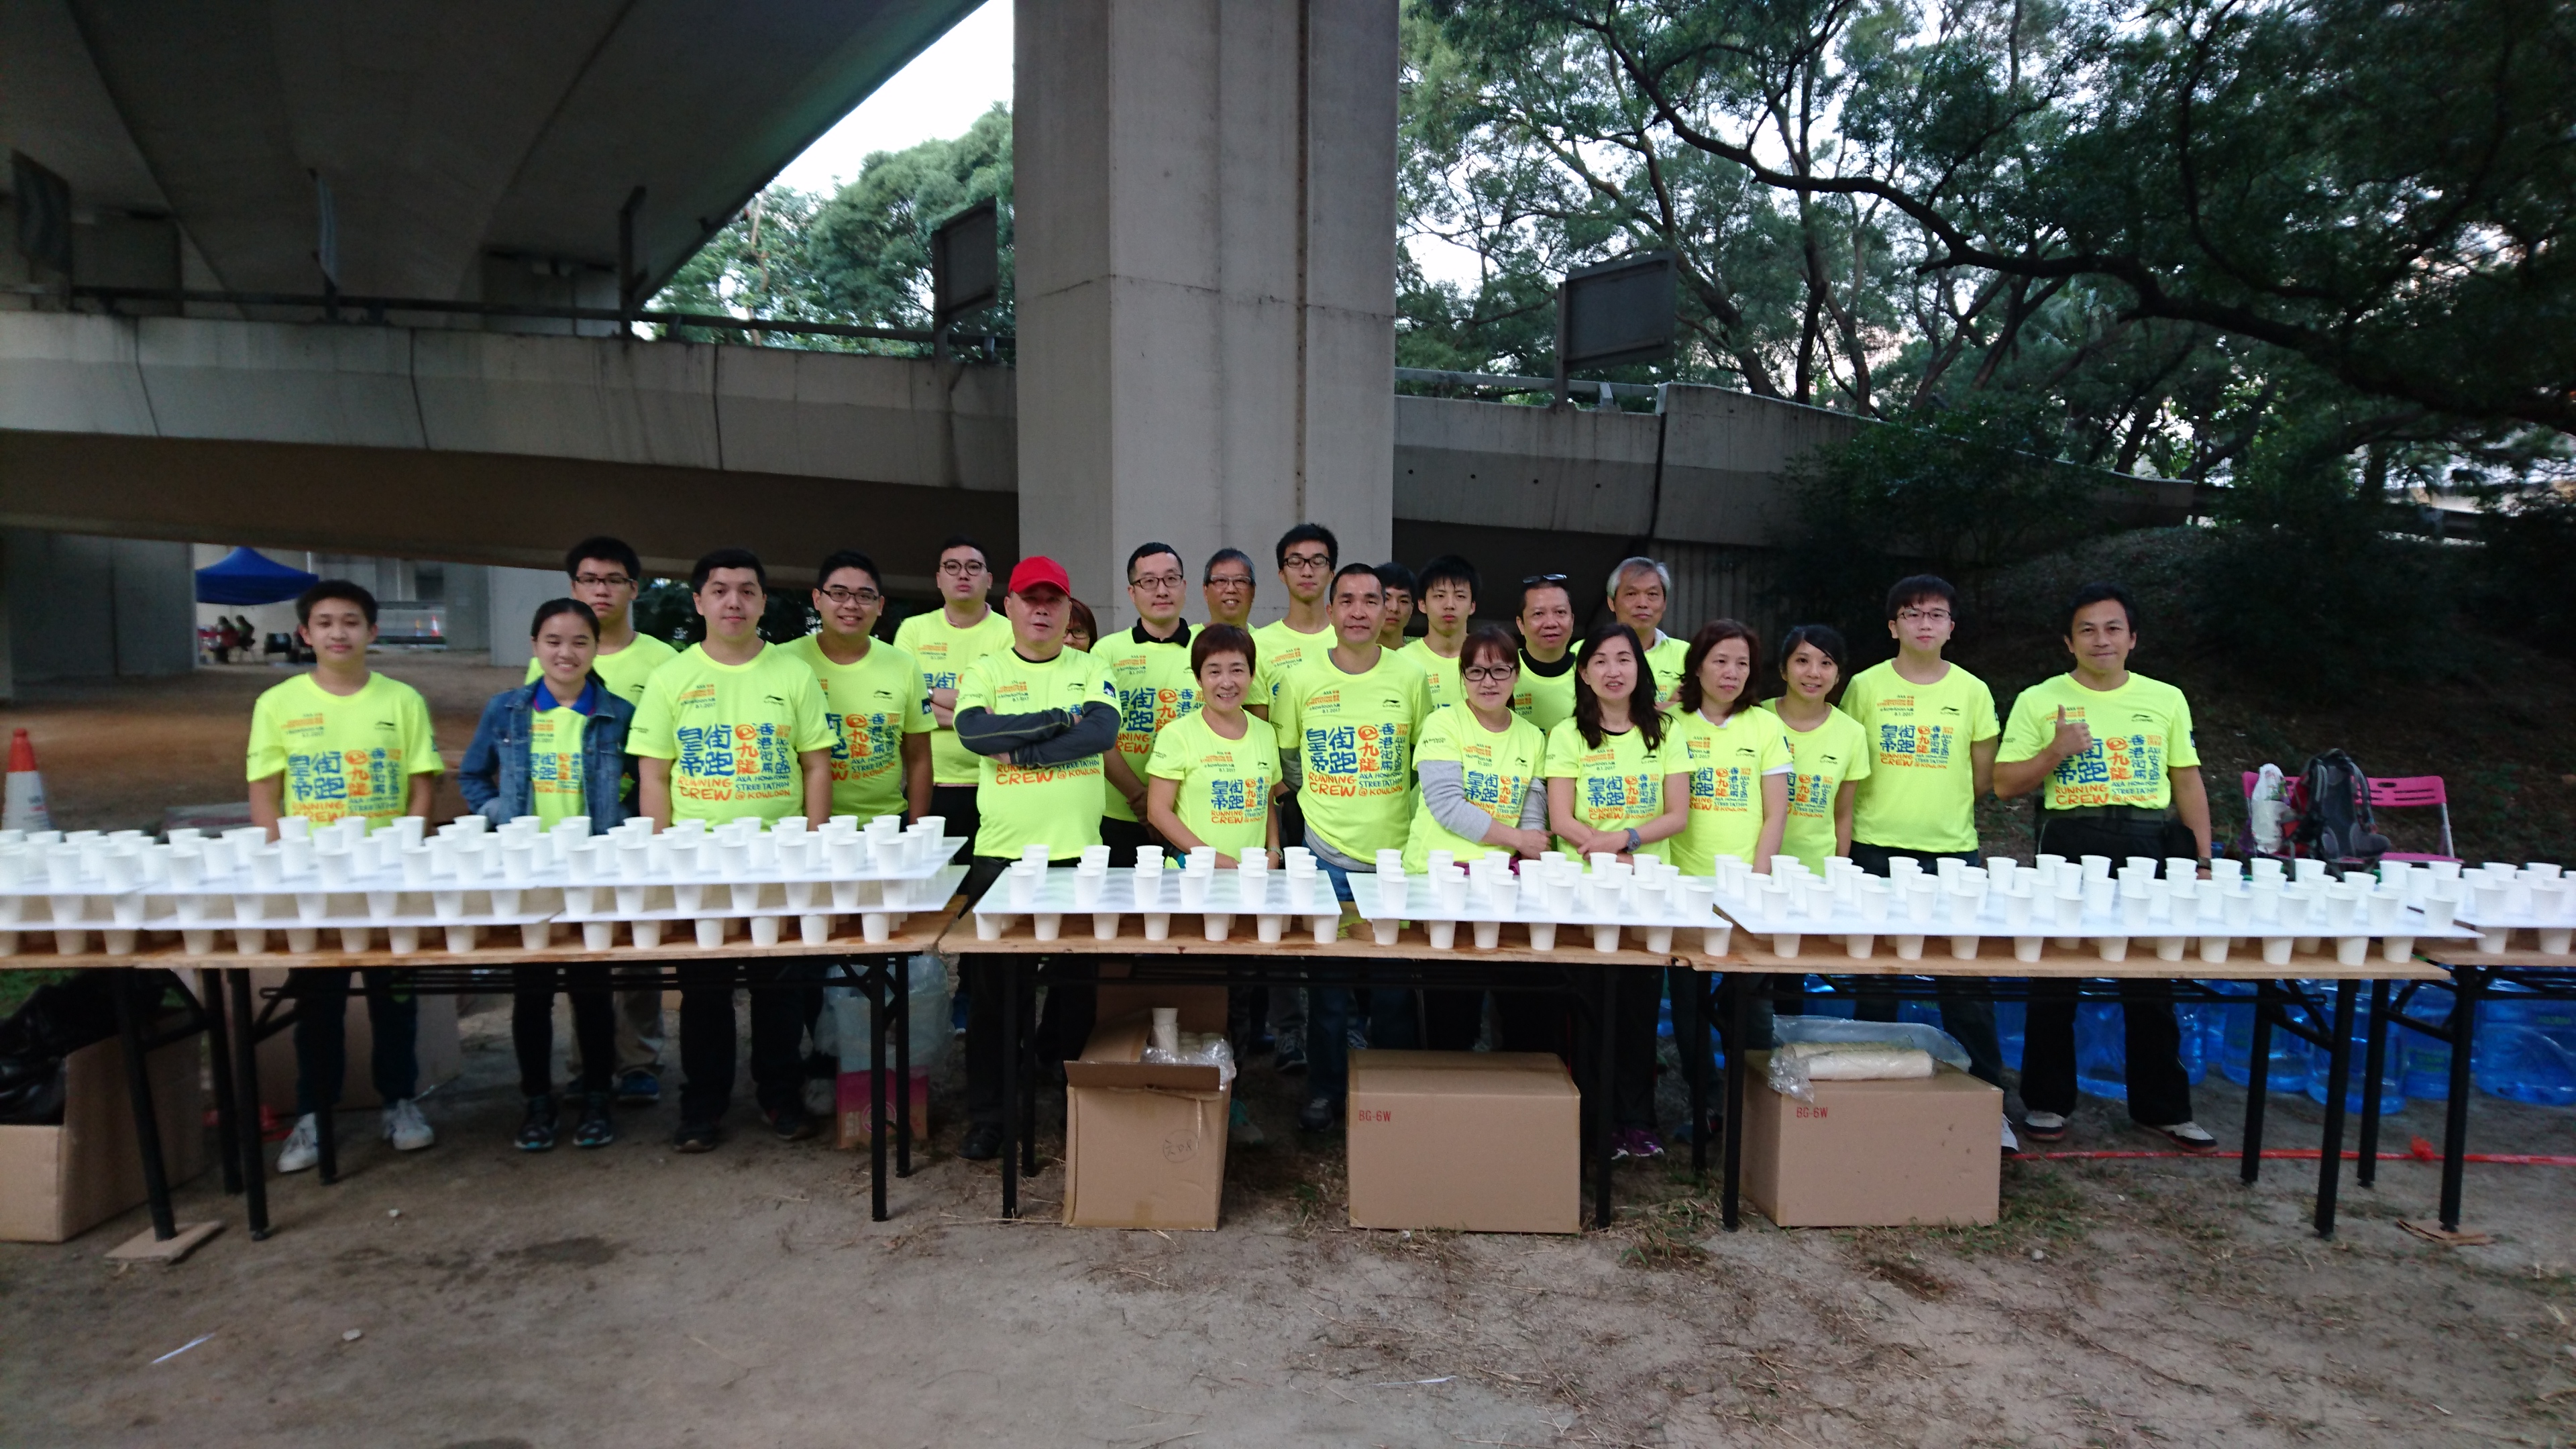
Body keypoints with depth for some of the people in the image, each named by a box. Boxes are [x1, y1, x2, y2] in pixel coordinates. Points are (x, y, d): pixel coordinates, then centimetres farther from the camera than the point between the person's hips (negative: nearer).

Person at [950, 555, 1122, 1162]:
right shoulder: (985, 672, 6)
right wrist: (1062, 719, -14)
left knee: (1078, 987, 9)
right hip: (1000, 854, 0)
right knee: (992, 991, 5)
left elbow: (1104, 731, -12)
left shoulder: (1091, 670, 7)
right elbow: (973, 731, -14)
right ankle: (986, 1117, 17)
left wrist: (1020, 748, -16)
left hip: (1078, 854, 1)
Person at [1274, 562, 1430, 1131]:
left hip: (1395, 852, 0)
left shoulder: (1410, 678, 0)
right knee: (1327, 978, 7)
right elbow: (1286, 756, 11)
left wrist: (1401, 811, 5)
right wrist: (1322, 801, 6)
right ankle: (1324, 1091, 22)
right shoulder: (1301, 680, -1)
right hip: (1326, 852, 0)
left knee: (1394, 983, 7)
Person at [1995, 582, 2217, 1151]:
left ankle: (2162, 1107, 23)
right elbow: (2005, 784, 1)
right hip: (2071, 844, -2)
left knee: (2152, 983, 9)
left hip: (2151, 846, 2)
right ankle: (2046, 1102, 17)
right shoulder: (2039, 700, 3)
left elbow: (2188, 783, 12)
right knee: (2054, 981, 4)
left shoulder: (2166, 699, 10)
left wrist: (2204, 860, 8)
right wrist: (2056, 751, -14)